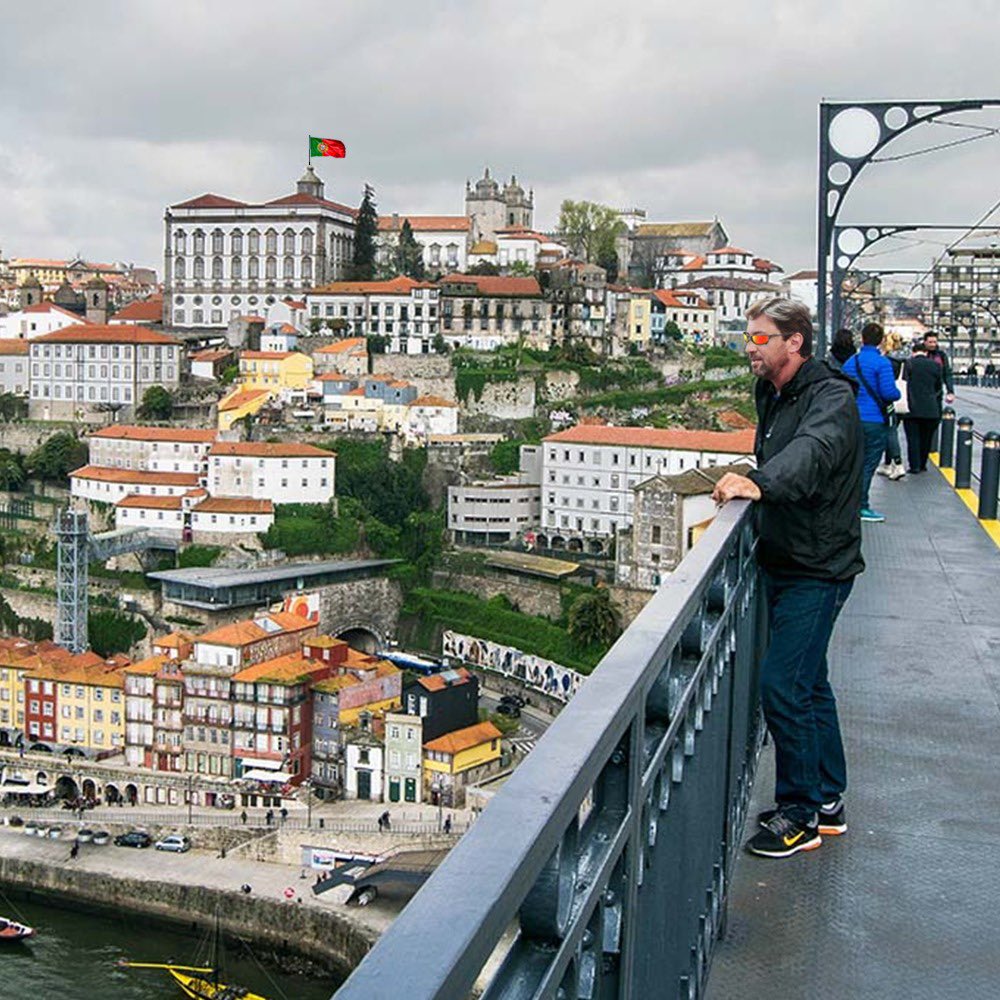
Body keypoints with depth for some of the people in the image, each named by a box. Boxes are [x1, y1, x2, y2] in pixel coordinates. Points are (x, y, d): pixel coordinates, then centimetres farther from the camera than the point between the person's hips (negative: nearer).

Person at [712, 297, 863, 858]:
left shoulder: (831, 397, -19)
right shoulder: (774, 396, 11)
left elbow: (811, 453, -41)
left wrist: (761, 484, -56)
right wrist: (747, 484, 3)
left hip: (818, 570, -9)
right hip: (784, 564, 9)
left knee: (783, 686, -10)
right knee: (809, 683, 17)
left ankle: (800, 815, 5)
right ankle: (829, 802, 31)